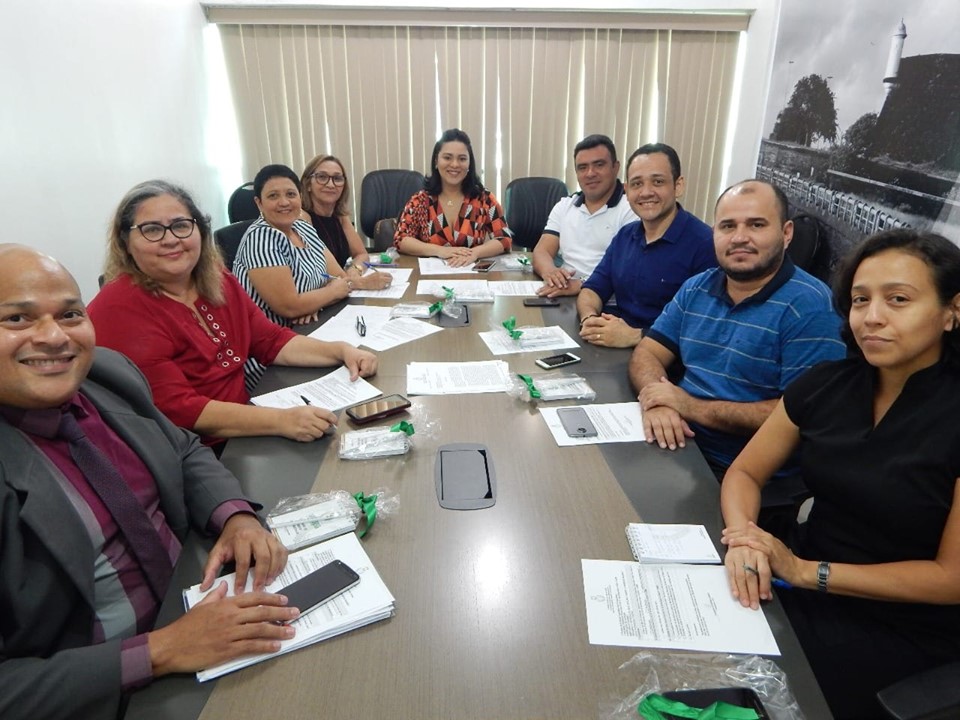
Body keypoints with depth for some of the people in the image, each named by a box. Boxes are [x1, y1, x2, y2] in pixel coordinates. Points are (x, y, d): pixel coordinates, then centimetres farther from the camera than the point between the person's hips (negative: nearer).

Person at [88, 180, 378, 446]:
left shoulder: (218, 281, 7)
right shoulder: (119, 309, -16)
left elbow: (271, 341, 8)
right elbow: (176, 410, -24)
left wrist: (341, 351, -8)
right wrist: (282, 420, -32)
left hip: (241, 434, 7)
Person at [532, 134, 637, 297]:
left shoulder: (631, 209, -2)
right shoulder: (564, 206, 16)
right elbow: (542, 251, 7)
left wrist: (584, 285, -27)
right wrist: (549, 271, -16)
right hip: (563, 295, 4)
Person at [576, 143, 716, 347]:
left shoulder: (704, 244, -12)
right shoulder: (624, 236, 12)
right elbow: (593, 290, 11)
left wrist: (634, 336, -24)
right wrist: (590, 318, -11)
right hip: (614, 350, 5)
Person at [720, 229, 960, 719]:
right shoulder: (825, 384, -3)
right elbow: (744, 473, 2)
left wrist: (805, 572, -21)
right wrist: (743, 536, -19)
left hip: (904, 629, -4)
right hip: (801, 582, 4)